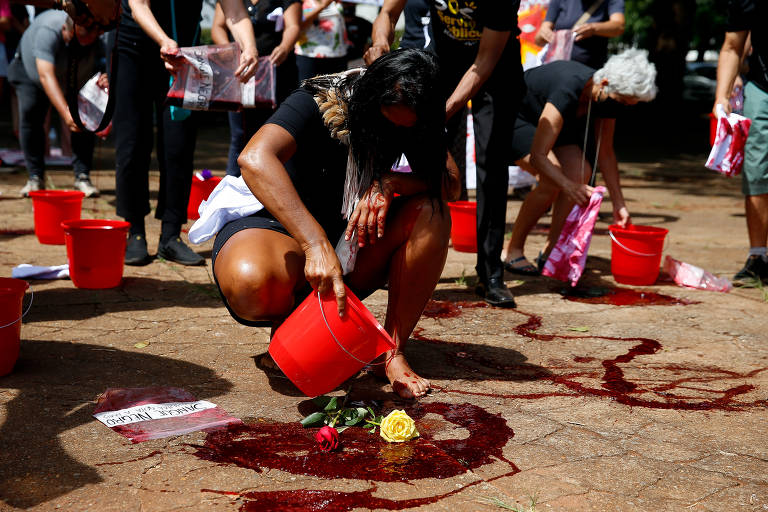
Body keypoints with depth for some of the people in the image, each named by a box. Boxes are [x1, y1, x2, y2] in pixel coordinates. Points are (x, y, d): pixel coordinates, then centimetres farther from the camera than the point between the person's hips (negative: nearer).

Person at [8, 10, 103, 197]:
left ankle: (82, 176, -6)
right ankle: (35, 177, -5)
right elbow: (46, 76, -50)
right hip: (30, 68, -2)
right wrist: (66, 113, -61)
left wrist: (107, 78, -55)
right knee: (30, 115, -15)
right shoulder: (48, 30, -43)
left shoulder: (101, 37, -34)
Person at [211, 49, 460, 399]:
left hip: (350, 243, 5)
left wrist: (389, 185, -31)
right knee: (251, 282, -41)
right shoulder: (320, 104, -22)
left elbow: (451, 184, -12)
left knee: (432, 213, -21)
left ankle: (393, 352, -15)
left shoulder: (408, 123, -5)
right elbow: (254, 159, -40)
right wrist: (315, 245, -50)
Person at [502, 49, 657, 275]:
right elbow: (537, 156, -40)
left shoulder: (608, 97, -14)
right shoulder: (568, 90, -38)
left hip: (544, 119, 8)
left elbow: (605, 153, -1)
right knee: (552, 179, -26)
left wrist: (619, 204, -2)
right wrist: (568, 186, -52)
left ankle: (551, 251, -6)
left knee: (581, 173, -15)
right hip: (512, 115, -8)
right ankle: (513, 251, -13)